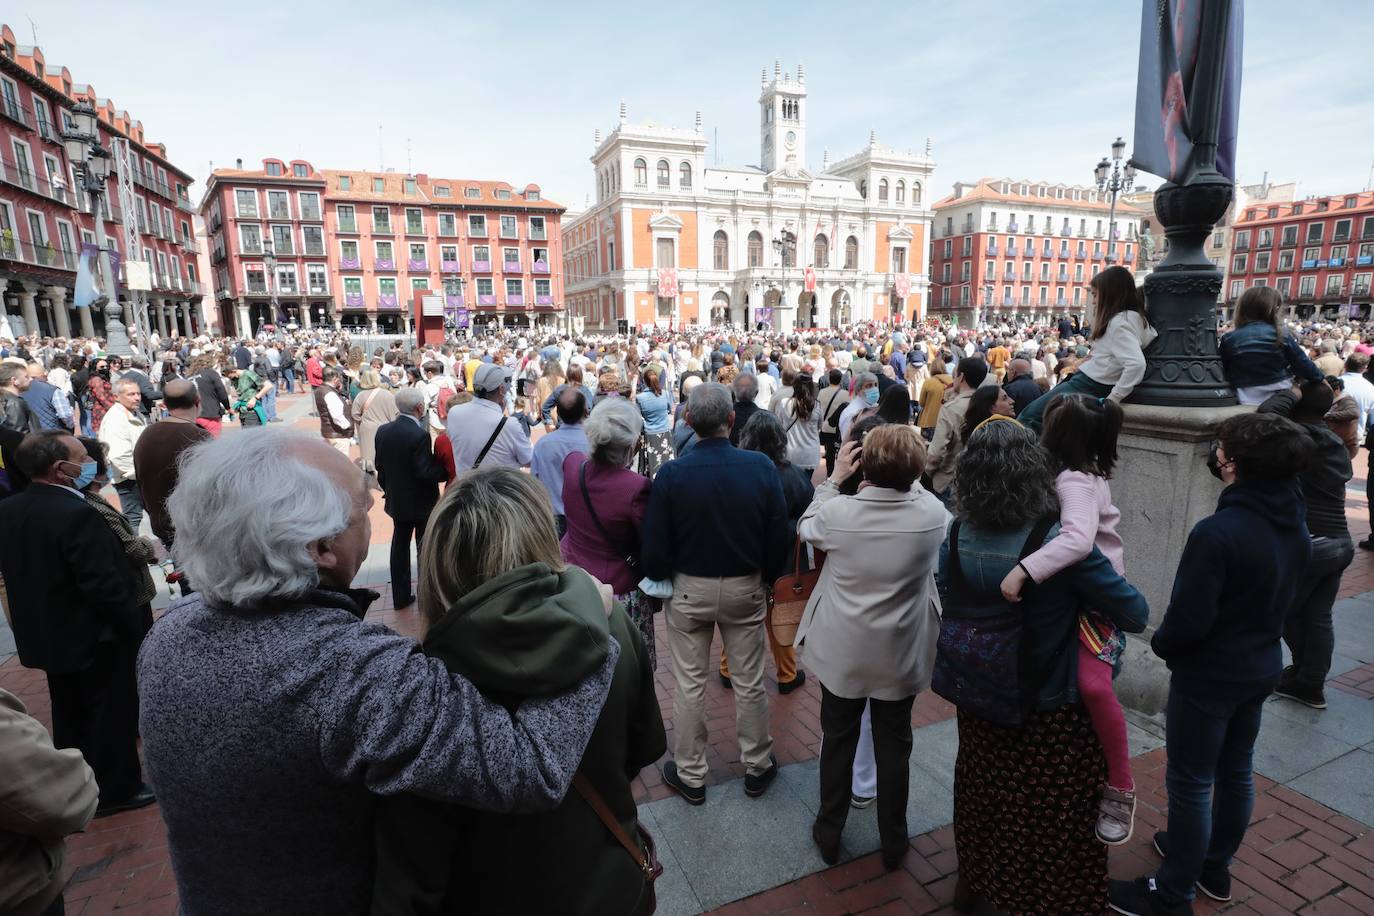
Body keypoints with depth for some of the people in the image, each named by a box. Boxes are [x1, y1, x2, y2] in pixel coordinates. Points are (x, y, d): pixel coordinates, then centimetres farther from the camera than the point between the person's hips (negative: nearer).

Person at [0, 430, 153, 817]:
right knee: (111, 714, 9)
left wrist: (38, 612, 20)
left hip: (43, 636, 8)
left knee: (70, 713, 23)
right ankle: (116, 789, 23)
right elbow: (104, 585, -26)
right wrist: (134, 627, -15)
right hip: (95, 638, -8)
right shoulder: (77, 515, -28)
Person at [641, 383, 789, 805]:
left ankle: (690, 775, 30)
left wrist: (658, 576, 8)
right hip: (746, 588, 2)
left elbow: (654, 550, -13)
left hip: (689, 590, -1)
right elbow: (779, 537, -6)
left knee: (690, 685, 14)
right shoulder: (761, 467, -14)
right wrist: (764, 577, 11)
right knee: (749, 682, 17)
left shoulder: (671, 474, -19)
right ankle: (757, 767, 35)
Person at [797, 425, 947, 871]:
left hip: (841, 654, 0)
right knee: (894, 747, 20)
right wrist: (906, 478, 5)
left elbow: (805, 529, 0)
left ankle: (829, 835, 37)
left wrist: (834, 478, 3)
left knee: (837, 742, 19)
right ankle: (893, 843, 38)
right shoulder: (933, 514, -20)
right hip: (901, 657, 1)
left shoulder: (836, 511, -23)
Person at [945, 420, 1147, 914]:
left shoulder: (957, 536, -14)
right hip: (1051, 710, -4)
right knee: (1052, 816, 19)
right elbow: (1136, 614, -17)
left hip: (979, 702, 4)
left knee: (983, 793, 26)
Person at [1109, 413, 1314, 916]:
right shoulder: (1296, 526, -3)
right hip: (1262, 666, 8)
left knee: (1190, 782, 6)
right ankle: (1215, 865, 41)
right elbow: (1280, 597, 9)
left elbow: (1188, 619, -25)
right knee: (1236, 769, 22)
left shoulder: (1217, 533, -29)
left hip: (1209, 674, -8)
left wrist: (1161, 644, -7)